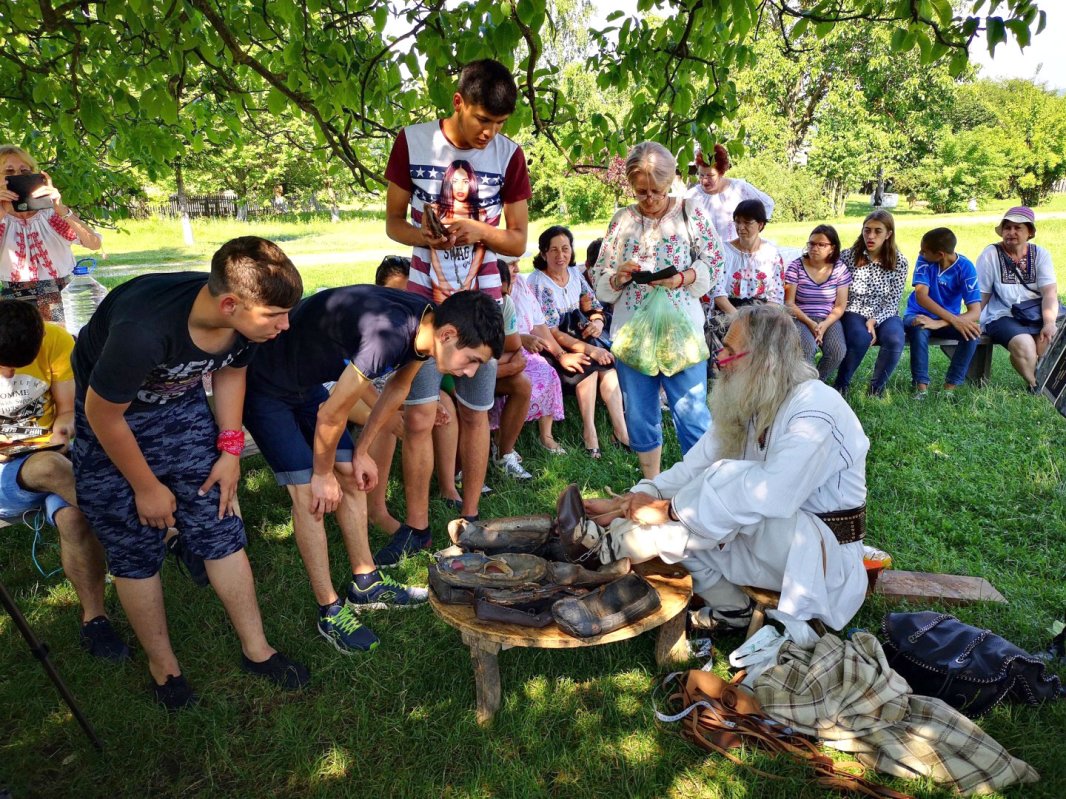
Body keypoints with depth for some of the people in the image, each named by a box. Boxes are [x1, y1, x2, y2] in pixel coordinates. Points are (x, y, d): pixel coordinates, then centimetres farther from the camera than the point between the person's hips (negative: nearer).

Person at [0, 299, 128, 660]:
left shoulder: (56, 340, -10)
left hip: (50, 455, 1)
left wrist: (62, 430, -21)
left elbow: (67, 409, 0)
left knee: (74, 517, -30)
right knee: (50, 467, -36)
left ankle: (94, 618, -15)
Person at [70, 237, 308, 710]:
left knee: (220, 530, 3)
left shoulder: (245, 320, -23)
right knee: (135, 550, 2)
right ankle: (162, 665, 25)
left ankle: (256, 650, 19)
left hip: (181, 406, 5)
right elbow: (102, 413, -24)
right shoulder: (143, 328, -40)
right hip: (110, 415, -4)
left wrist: (230, 449, -2)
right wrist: (146, 486, -12)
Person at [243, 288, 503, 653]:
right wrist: (323, 473, -9)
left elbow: (397, 388, 6)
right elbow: (332, 414, -26)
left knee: (351, 477, 9)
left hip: (304, 383, 9)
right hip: (264, 387, -8)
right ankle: (330, 612, 4)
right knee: (308, 493, -9)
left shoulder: (424, 324, -11)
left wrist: (361, 453, 11)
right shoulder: (387, 335, -38)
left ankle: (366, 585, 22)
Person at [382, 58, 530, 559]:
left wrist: (478, 230, -19)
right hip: (425, 296, 0)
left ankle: (469, 518, 22)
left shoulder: (509, 155, -4)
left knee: (474, 413, 7)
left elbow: (518, 241, 0)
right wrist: (424, 235, -20)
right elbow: (393, 221, 2)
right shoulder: (413, 142, -4)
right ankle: (416, 526, 12)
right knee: (419, 416, -3)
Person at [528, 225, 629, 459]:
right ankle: (589, 431, -23)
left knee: (606, 360, -22)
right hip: (546, 345, -6)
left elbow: (593, 305, 12)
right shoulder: (538, 282, -16)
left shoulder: (574, 272, 5)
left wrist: (598, 321, -14)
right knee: (589, 364, -30)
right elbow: (550, 332, -20)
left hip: (574, 332, 6)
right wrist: (589, 349, -27)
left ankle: (620, 430, -23)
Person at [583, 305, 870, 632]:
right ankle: (730, 608, -4)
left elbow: (772, 496, -37)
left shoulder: (814, 412, -25)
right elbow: (694, 468, -4)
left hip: (823, 553, -7)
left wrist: (666, 509, -36)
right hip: (770, 538, 7)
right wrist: (623, 503, -17)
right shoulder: (748, 406, 0)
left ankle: (609, 547, -24)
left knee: (728, 480, -32)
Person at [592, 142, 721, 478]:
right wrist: (618, 277, -12)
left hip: (681, 329, -3)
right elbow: (600, 276, 10)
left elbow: (714, 264, 0)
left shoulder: (690, 212, 3)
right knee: (639, 413, 10)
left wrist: (681, 279, -18)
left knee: (691, 411, -4)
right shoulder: (622, 219, 9)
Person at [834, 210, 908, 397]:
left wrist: (875, 321, -21)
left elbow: (892, 303, -4)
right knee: (861, 338, -35)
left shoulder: (899, 262, -2)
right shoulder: (848, 255, -3)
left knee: (894, 340, -31)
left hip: (884, 316, 1)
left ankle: (876, 389, -7)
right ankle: (841, 386, -10)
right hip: (854, 313, -1)